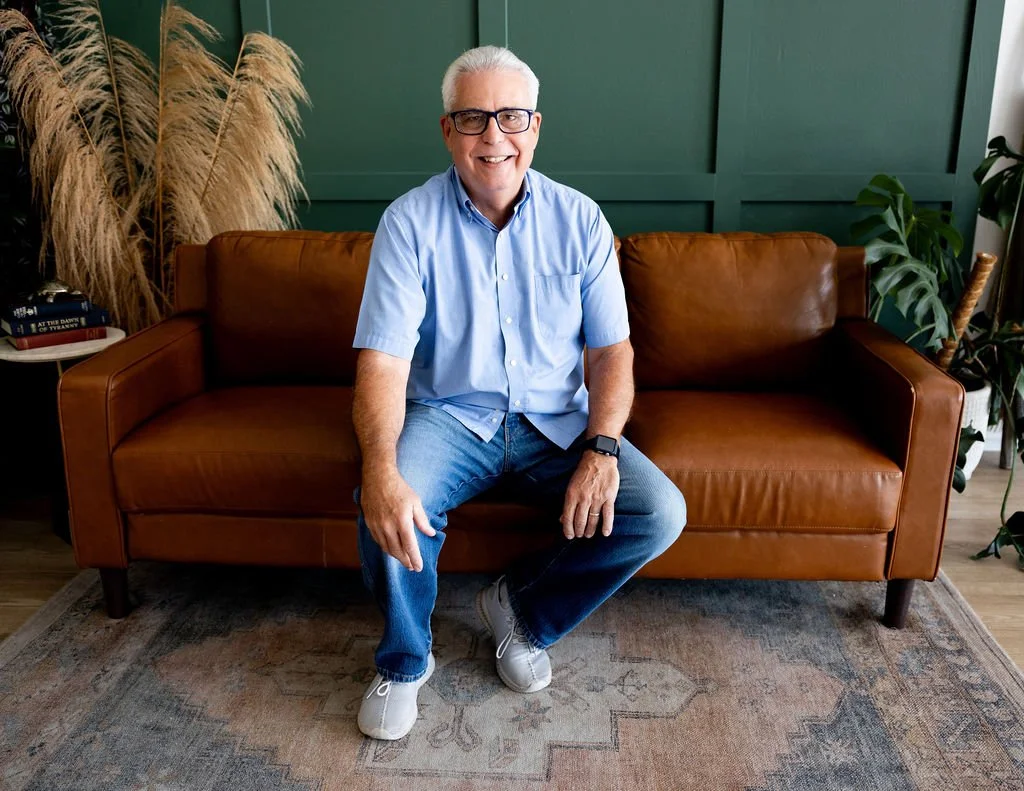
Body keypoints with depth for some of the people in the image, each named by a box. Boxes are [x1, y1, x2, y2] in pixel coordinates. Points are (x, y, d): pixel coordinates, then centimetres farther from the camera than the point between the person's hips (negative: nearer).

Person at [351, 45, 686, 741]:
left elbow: (613, 349, -2)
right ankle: (405, 661, 1)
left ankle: (525, 610, 9)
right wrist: (380, 469, -36)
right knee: (389, 508, -32)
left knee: (660, 513, -18)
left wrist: (602, 447, -20)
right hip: (448, 416, -2)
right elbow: (384, 363, -17)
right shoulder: (411, 222, -9)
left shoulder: (579, 220, -3)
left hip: (556, 420, 2)